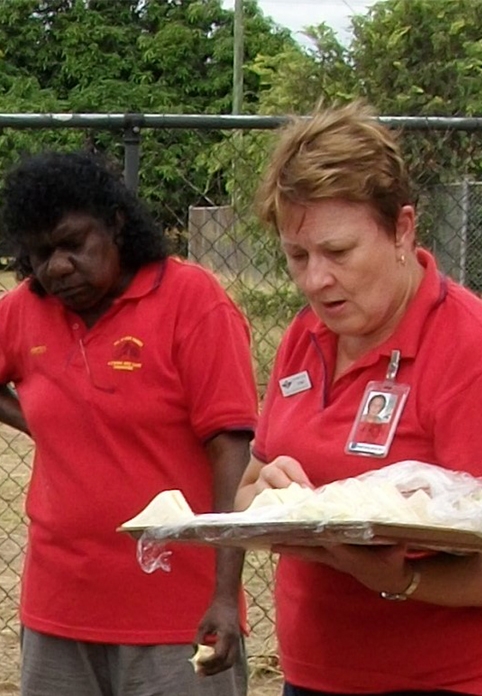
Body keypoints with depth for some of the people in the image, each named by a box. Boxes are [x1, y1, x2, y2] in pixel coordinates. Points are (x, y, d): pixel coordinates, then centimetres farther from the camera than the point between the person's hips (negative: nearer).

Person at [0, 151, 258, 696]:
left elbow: (231, 449, -12)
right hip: (57, 616, 5)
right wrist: (45, 429, 5)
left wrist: (225, 595, -18)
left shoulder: (192, 299, -8)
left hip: (178, 616, -4)